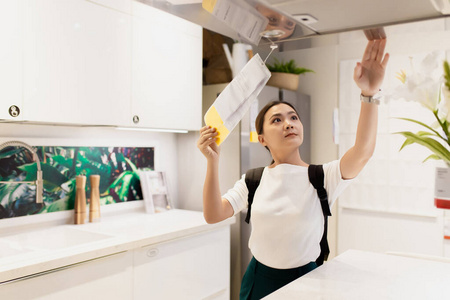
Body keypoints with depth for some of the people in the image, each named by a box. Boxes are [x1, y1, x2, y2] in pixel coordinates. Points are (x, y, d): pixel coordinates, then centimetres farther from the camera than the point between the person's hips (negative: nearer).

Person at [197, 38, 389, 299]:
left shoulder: (322, 178, -11)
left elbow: (363, 150, -28)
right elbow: (213, 215, -14)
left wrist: (370, 93, -42)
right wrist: (213, 161, -25)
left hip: (305, 278, -1)